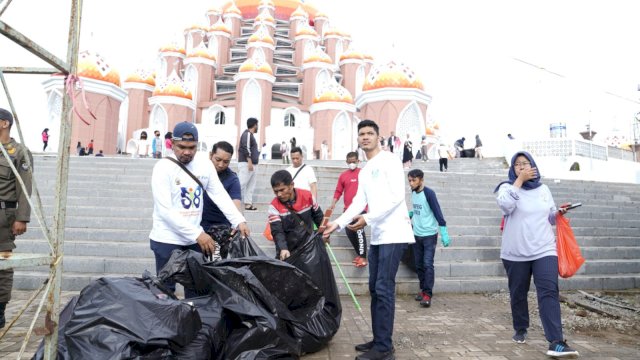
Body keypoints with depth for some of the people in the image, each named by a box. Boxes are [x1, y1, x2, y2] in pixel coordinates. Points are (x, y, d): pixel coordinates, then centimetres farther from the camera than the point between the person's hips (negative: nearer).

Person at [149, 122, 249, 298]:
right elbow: (165, 211, -19)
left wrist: (239, 221, -13)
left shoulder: (205, 165, 3)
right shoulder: (163, 168, -12)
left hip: (195, 239, 5)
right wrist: (197, 234, -25)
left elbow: (220, 195, 1)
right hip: (167, 240, -4)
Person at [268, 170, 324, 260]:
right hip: (288, 251, -2)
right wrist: (283, 249, -39)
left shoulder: (307, 196, -9)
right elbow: (277, 231, -24)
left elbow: (318, 216, 7)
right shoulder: (274, 206, -17)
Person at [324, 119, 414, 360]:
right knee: (375, 288, 11)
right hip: (377, 236, 9)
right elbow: (358, 203, 15)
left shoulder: (389, 161, -5)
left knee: (384, 289, -9)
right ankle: (378, 340, 21)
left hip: (393, 234, -9)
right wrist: (336, 224, 6)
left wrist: (368, 218, -19)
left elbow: (397, 197, -15)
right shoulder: (364, 172, 19)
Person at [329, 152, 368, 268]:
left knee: (359, 231, -9)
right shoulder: (343, 175, 7)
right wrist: (334, 203, -1)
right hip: (348, 209, 5)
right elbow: (338, 191, 9)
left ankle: (363, 257, -1)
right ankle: (359, 254, 25)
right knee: (349, 232, 8)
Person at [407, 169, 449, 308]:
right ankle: (423, 289, 24)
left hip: (429, 235, -6)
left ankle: (428, 294, -3)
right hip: (417, 235, 7)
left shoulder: (429, 193, -15)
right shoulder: (413, 192, 5)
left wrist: (444, 233, -21)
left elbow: (437, 212, -18)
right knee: (419, 265, 11)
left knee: (428, 265, -8)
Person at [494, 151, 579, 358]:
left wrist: (559, 213, -1)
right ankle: (520, 330, 30)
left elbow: (550, 218, 21)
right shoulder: (507, 187, -1)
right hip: (516, 253, -2)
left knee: (549, 293, -12)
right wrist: (519, 180, -17)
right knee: (518, 294, 10)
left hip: (544, 250, 2)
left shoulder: (544, 189, 11)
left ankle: (556, 342, -14)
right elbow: (505, 205, -25)